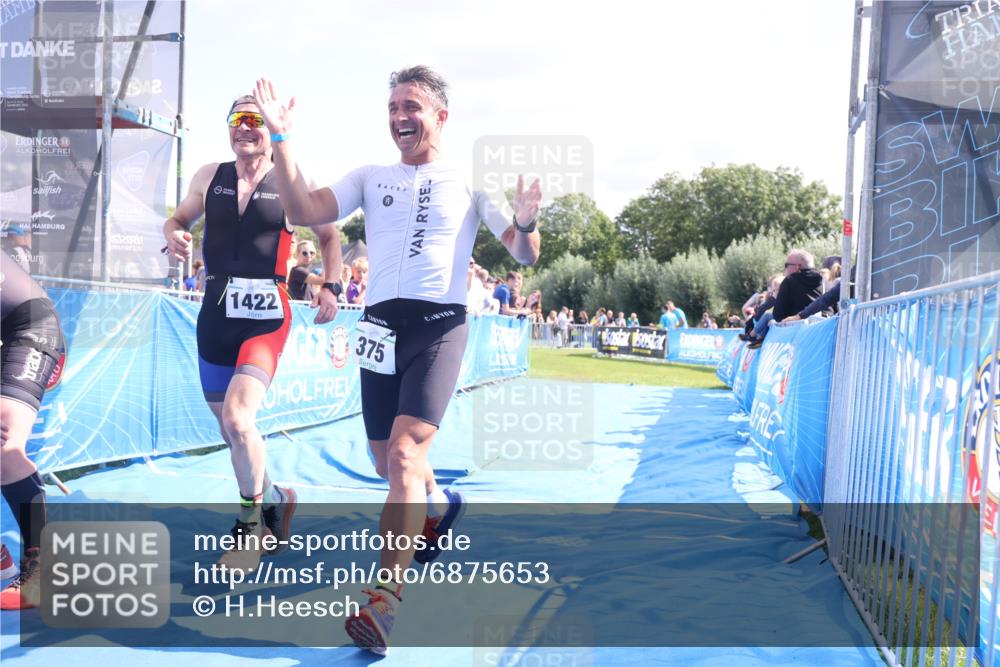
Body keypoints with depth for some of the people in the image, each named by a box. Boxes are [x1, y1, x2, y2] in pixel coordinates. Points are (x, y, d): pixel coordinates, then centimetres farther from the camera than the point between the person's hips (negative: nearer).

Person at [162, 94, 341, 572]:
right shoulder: (209, 177, 8)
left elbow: (330, 235, 8)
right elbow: (179, 217, 20)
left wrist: (330, 287, -4)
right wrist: (173, 232, -4)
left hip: (265, 317, -5)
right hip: (215, 313, 5)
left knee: (237, 418, -21)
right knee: (228, 423, 14)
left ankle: (252, 523, 1)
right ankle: (271, 499, 38)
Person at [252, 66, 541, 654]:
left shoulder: (470, 183, 5)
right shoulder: (370, 179, 12)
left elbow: (525, 255, 4)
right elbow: (304, 211, 0)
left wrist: (526, 222, -19)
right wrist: (283, 140, -10)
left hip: (440, 326, -4)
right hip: (381, 326, 4)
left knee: (404, 455, -20)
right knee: (387, 462, 12)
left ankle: (385, 602, -17)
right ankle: (439, 504, 46)